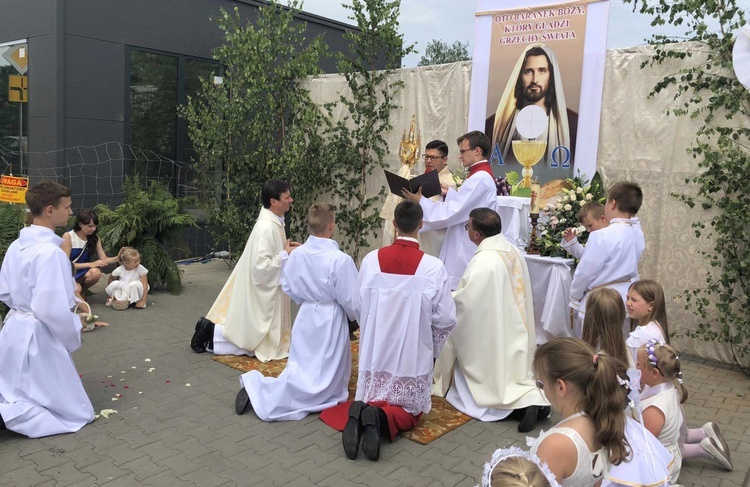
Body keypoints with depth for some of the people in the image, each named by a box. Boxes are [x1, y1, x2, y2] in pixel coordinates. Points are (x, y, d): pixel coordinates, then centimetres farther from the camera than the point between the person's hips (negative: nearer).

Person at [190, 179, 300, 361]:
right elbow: (261, 265, -29)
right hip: (259, 291, -10)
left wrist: (285, 248, 2)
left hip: (264, 289, 10)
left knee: (252, 334, 20)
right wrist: (285, 254, -19)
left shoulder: (272, 221, 4)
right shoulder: (266, 227, -26)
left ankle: (211, 327, 19)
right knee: (255, 342, 3)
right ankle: (211, 334, 5)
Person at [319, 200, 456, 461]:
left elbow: (358, 307, 3)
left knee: (371, 399, 20)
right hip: (413, 353, -2)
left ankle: (360, 413, -15)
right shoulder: (434, 267, -15)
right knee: (409, 408, 15)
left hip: (376, 350, 2)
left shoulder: (371, 260, -9)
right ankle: (380, 418, -18)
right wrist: (433, 348, 11)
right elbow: (445, 319, -8)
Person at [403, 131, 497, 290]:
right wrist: (450, 192, 7)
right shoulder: (483, 175, 15)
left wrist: (420, 200, -13)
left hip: (465, 252, -10)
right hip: (462, 248, 10)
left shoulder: (479, 178, -18)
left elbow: (451, 213, -21)